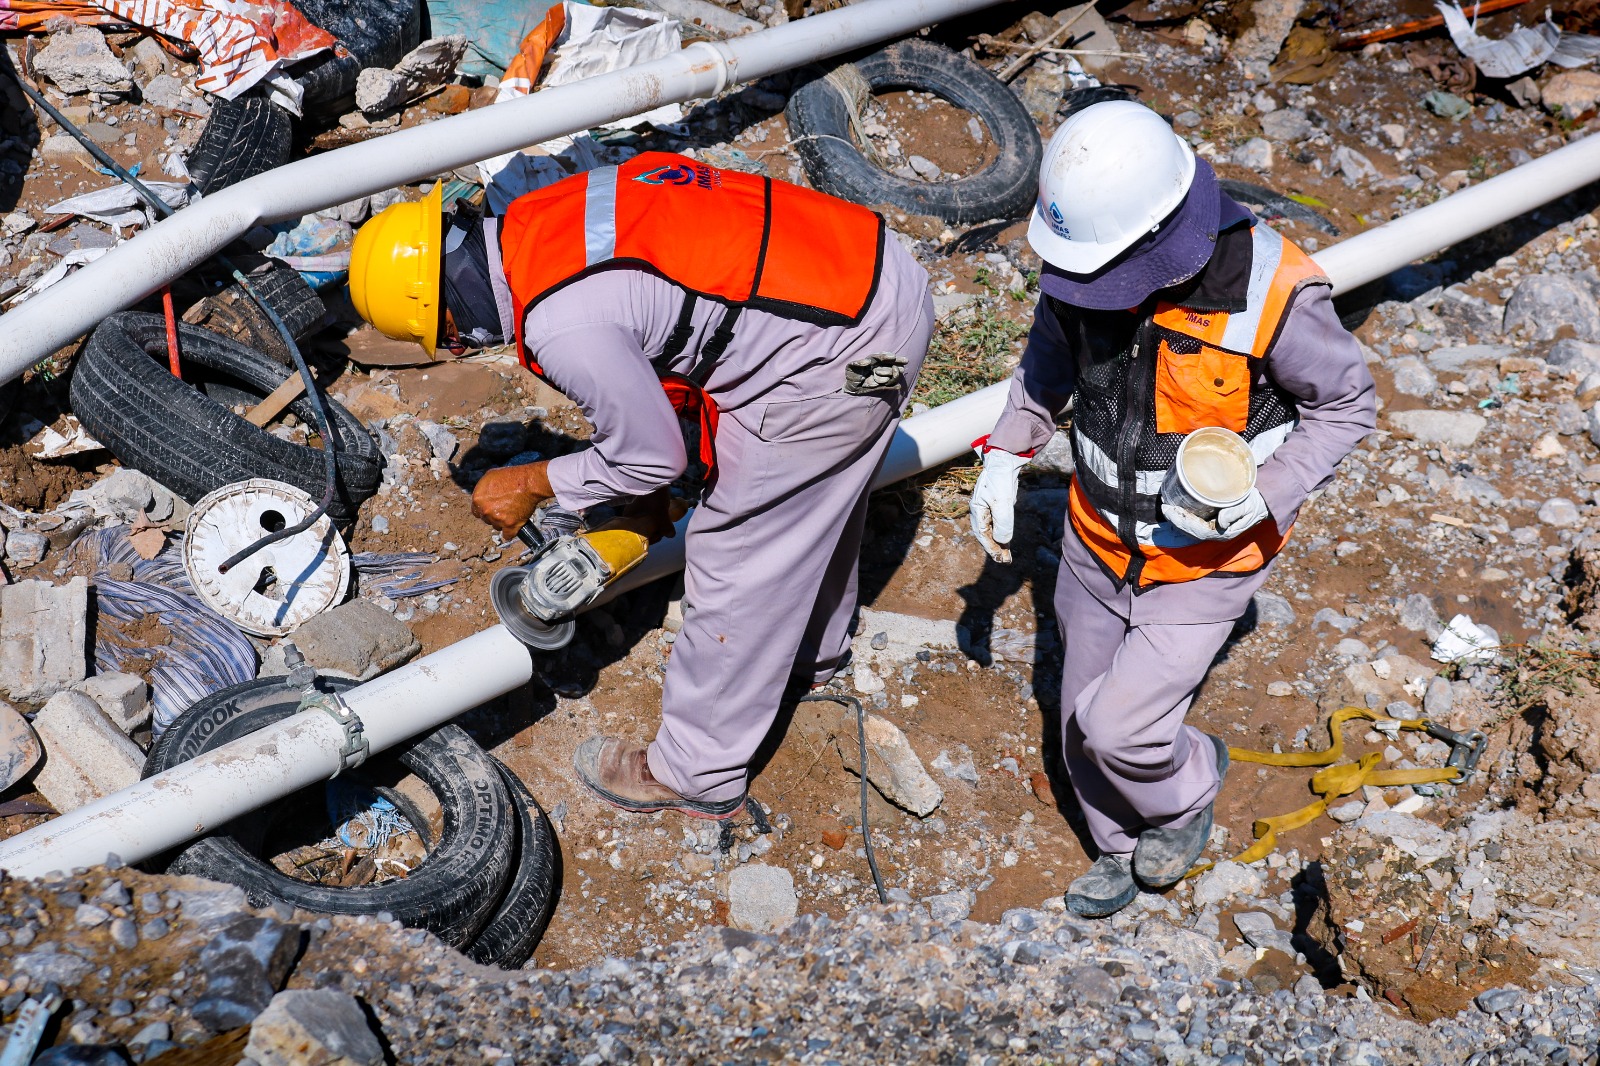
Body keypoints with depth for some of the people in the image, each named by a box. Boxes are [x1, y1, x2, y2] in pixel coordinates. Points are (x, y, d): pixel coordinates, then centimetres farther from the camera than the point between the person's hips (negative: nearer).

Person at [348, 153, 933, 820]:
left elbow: (652, 457, -9)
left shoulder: (561, 327, -23)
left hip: (843, 354, -9)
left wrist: (530, 485, 6)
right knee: (816, 493, 32)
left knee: (734, 555, 5)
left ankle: (698, 776, 23)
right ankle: (813, 648, 59)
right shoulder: (553, 213, 6)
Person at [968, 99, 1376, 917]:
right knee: (1083, 729, 17)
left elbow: (1348, 406, -12)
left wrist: (1259, 496, -26)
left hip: (1204, 564, -5)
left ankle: (1188, 789, 28)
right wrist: (1005, 455, -3)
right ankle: (1123, 849, 47)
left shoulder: (1269, 295, -30)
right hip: (1096, 542, 5)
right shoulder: (1085, 262, -16)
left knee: (1117, 727, -9)